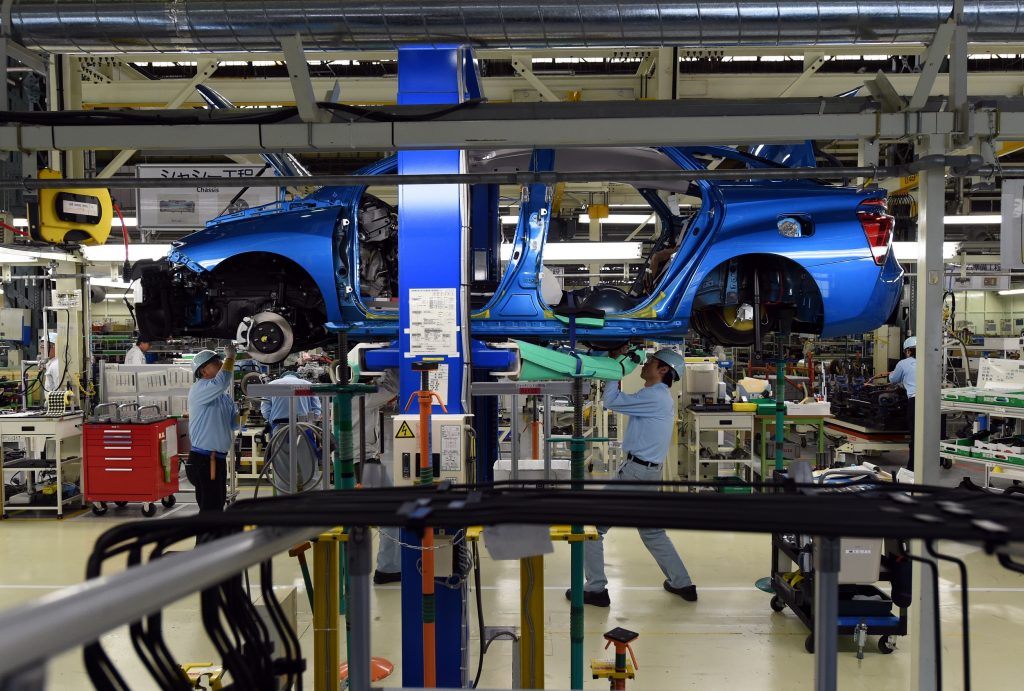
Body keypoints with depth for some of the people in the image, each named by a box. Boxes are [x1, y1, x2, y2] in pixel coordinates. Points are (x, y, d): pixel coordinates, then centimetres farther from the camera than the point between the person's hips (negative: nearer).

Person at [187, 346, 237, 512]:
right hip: (203, 460, -9)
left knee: (218, 505, 17)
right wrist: (230, 357, -18)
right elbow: (221, 382, -30)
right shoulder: (199, 389, -11)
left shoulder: (224, 396, 15)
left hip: (219, 459, 9)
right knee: (210, 509, -8)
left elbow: (232, 423, 20)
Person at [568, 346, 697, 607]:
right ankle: (682, 584, 26)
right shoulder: (662, 397, 15)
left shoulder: (655, 397, -16)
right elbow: (623, 401, 19)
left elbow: (612, 401, -17)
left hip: (636, 470, -10)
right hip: (648, 471, 10)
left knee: (593, 525, -4)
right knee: (652, 531, 22)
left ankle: (596, 589, -1)